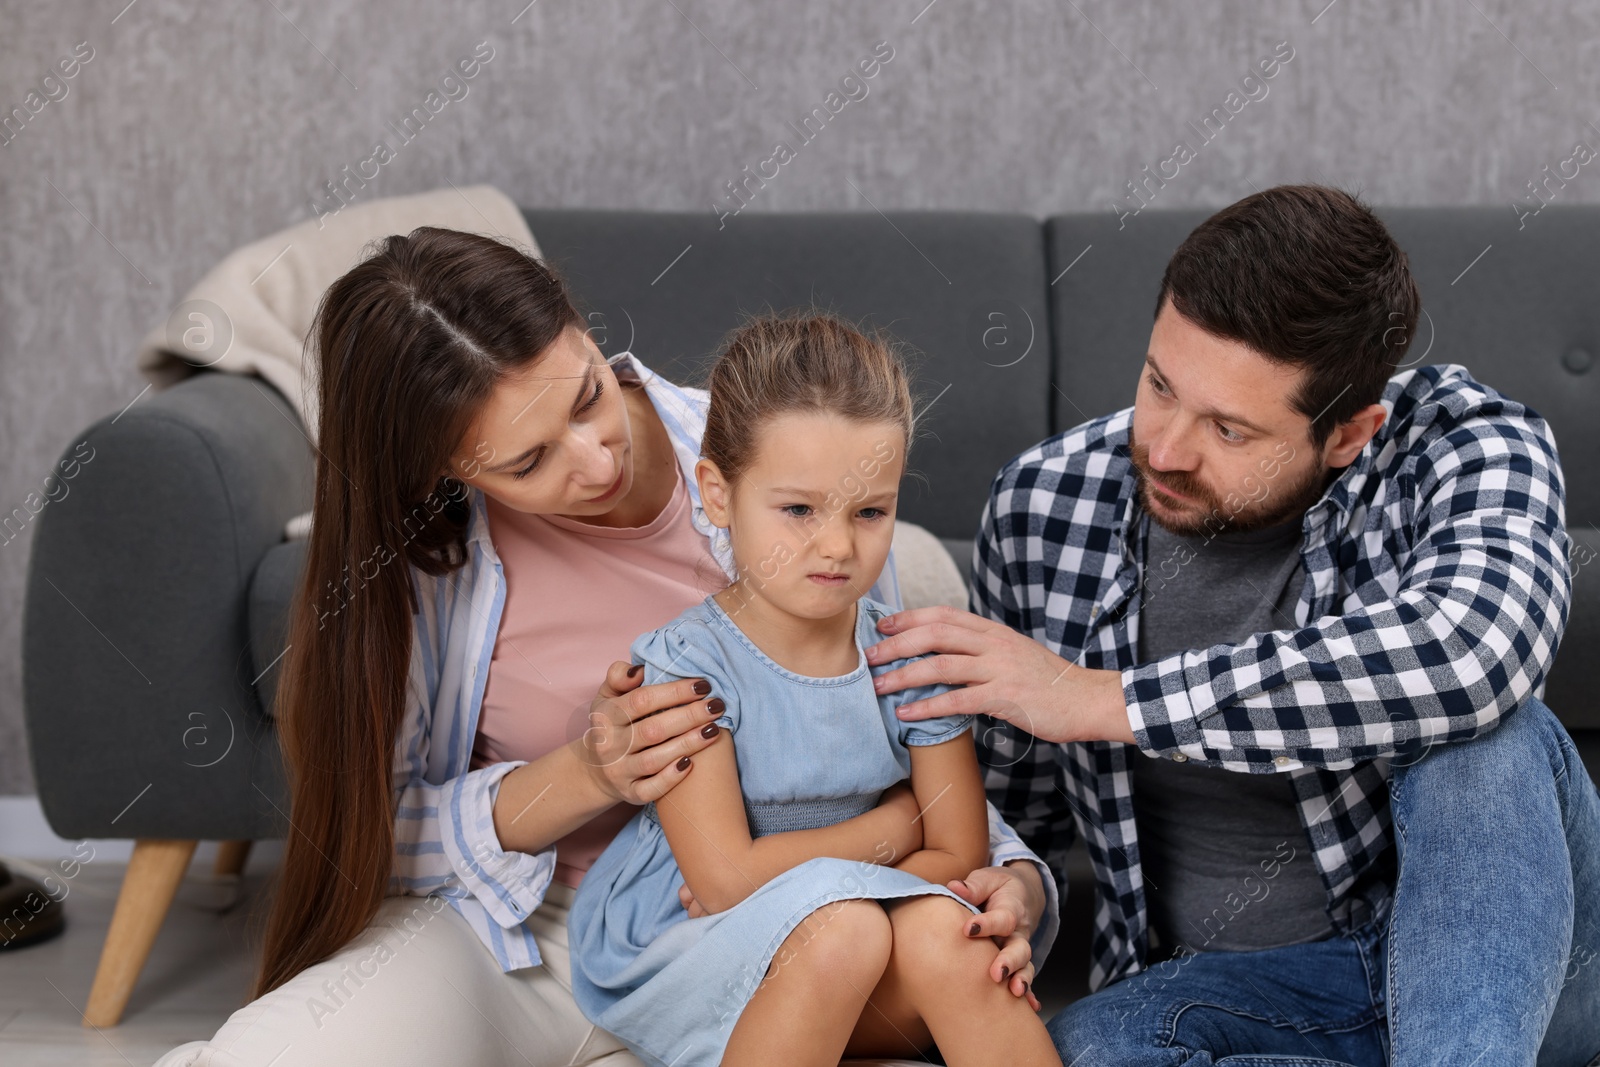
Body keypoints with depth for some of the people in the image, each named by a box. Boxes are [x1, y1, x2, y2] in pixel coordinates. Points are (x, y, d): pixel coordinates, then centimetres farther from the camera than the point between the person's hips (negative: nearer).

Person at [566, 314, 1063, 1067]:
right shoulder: (685, 667, -15)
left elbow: (958, 855, -2)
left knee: (941, 935, -27)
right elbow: (725, 878, -20)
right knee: (841, 926, -32)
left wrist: (773, 881, -14)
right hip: (676, 961, -4)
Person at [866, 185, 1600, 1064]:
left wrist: (1109, 700, -34)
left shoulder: (1467, 446, -16)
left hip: (1493, 962, -2)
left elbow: (1470, 655, -41)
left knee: (1482, 734, -34)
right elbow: (1021, 803, 9)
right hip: (1222, 984, 3)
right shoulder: (1041, 506, -7)